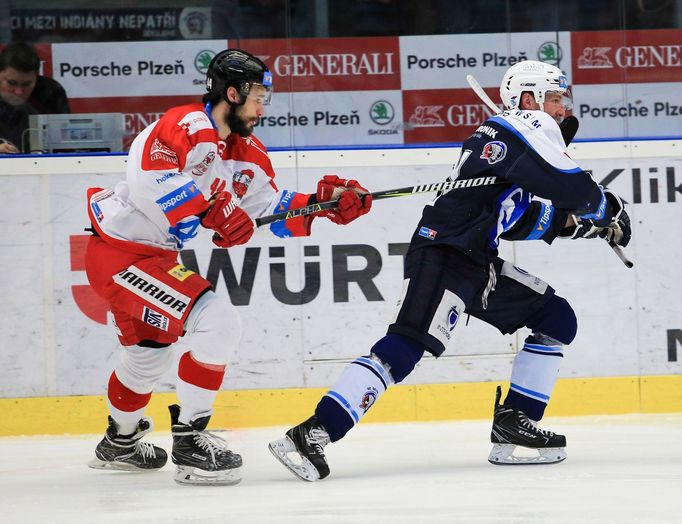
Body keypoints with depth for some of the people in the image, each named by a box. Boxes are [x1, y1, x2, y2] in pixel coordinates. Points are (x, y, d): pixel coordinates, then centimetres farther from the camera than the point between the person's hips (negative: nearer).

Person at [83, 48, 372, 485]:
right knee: (218, 322, -20)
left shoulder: (247, 152, 9)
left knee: (150, 347, 30)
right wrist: (212, 208, -35)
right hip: (119, 255, -11)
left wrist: (324, 203, -3)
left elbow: (272, 210, 11)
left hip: (154, 256, 11)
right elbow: (148, 182, -34)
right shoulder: (186, 127, -20)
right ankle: (189, 440, -14)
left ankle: (120, 443, 54)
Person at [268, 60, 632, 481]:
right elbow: (573, 188, -15)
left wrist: (576, 223, 15)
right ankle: (314, 432, -32)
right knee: (409, 343, -24)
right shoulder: (524, 128, -6)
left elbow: (527, 224, 27)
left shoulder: (531, 134, 25)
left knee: (558, 319, 13)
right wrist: (609, 208, 5)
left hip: (480, 264, 10)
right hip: (444, 255, -10)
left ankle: (514, 423, 9)